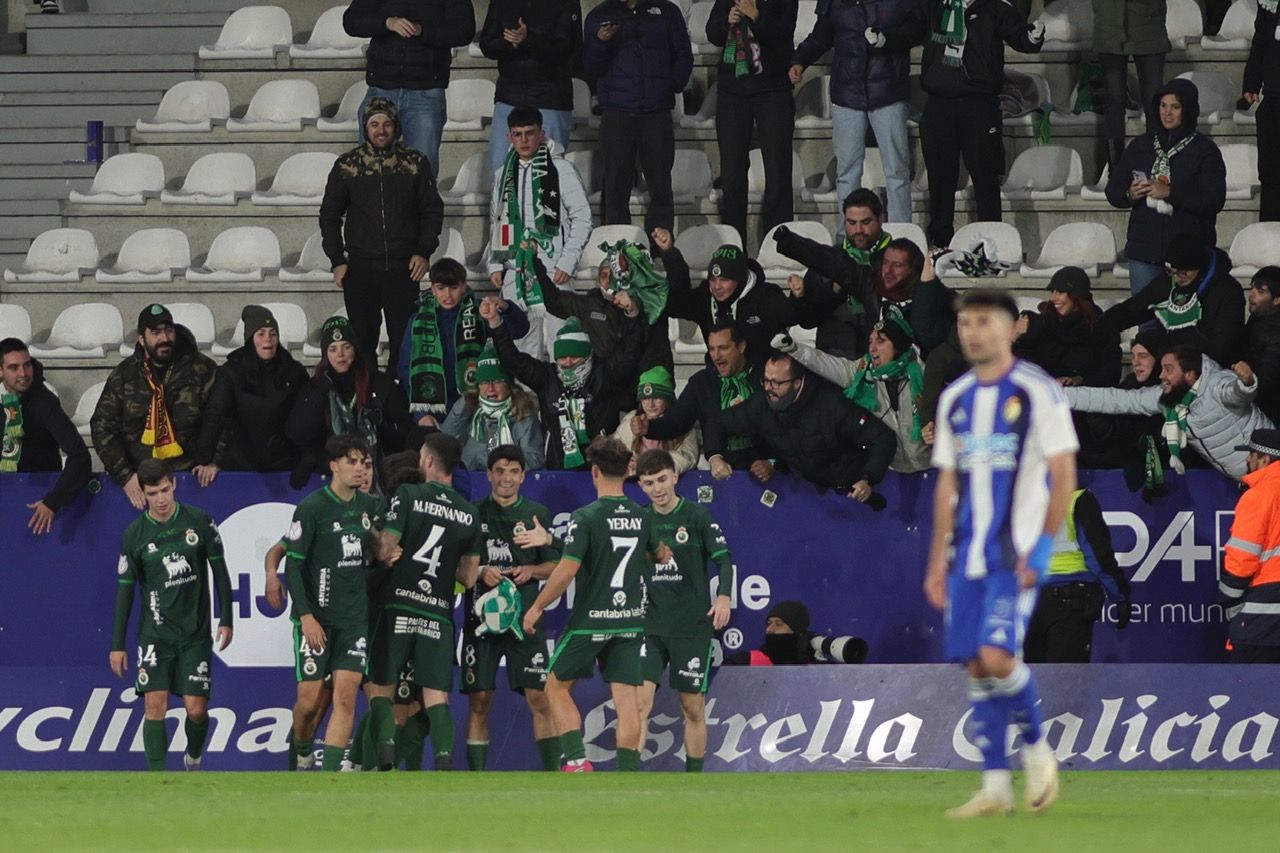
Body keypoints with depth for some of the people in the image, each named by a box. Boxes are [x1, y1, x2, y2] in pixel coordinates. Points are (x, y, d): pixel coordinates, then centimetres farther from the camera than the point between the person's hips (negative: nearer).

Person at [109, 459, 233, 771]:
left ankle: (193, 759, 29)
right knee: (154, 704, -12)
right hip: (155, 633, 0)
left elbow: (219, 570, 6)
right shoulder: (134, 534, -4)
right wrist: (117, 645, 1)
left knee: (196, 709, -1)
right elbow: (125, 590, 2)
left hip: (196, 633, 0)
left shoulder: (199, 521, -3)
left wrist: (226, 619, 3)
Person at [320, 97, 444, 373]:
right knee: (363, 342, 2)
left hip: (403, 267, 0)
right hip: (360, 268, 0)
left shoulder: (415, 163, 3)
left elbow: (432, 210, 8)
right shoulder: (347, 165, 3)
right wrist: (337, 260, 2)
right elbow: (329, 214, 8)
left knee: (403, 340, 0)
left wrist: (424, 252, -2)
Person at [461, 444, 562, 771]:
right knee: (479, 702, -1)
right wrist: (480, 572, -12)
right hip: (481, 617, 0)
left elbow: (555, 565, 10)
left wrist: (531, 571, -10)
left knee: (540, 699, -5)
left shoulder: (537, 514, 9)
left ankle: (553, 773, -1)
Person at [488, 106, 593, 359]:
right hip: (515, 270, 5)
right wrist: (494, 264, 10)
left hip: (553, 269, -5)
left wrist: (567, 262, -10)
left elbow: (582, 218, -2)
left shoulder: (560, 170, -1)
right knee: (523, 342, 4)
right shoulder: (504, 175, 15)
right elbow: (495, 222, 21)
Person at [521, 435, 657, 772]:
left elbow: (566, 570, -17)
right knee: (626, 698, 3)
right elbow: (655, 555, 22)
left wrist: (537, 608, -5)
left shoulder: (586, 517, -14)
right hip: (631, 620, 4)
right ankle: (628, 776, -1)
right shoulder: (642, 517, 3)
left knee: (557, 686, 12)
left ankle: (577, 760, -1)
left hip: (590, 620, -4)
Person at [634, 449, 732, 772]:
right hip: (649, 625, 2)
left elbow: (724, 559, -6)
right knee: (640, 698, -12)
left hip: (692, 626, -2)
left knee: (693, 706, 4)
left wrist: (724, 596, -19)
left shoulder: (698, 516, -3)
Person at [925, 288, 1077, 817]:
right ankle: (995, 788, 7)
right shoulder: (955, 399, 13)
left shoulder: (1037, 392, -5)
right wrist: (938, 560, 14)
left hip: (1017, 552, -6)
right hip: (968, 555, 6)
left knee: (996, 656, -18)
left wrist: (1040, 548, -12)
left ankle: (1036, 750, 5)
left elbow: (1064, 475, -6)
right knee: (976, 667, 2)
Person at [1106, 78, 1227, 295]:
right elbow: (1113, 191, 13)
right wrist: (1130, 195, -9)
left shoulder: (1205, 150, 1)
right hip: (1144, 249, 3)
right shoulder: (1140, 145, 13)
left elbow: (1214, 201, -8)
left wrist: (1170, 194, -16)